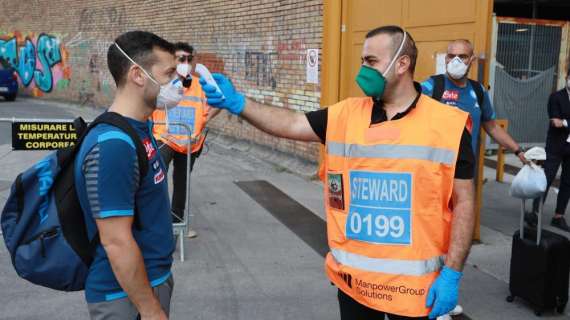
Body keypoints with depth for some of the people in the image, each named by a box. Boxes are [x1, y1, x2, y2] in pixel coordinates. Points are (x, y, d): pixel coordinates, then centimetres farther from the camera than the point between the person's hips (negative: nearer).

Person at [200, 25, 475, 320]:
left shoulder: (447, 124, -8)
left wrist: (452, 274, -9)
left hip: (414, 283, -3)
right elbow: (291, 124, -1)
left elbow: (463, 202, -6)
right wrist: (237, 102, -15)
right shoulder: (346, 115, 1)